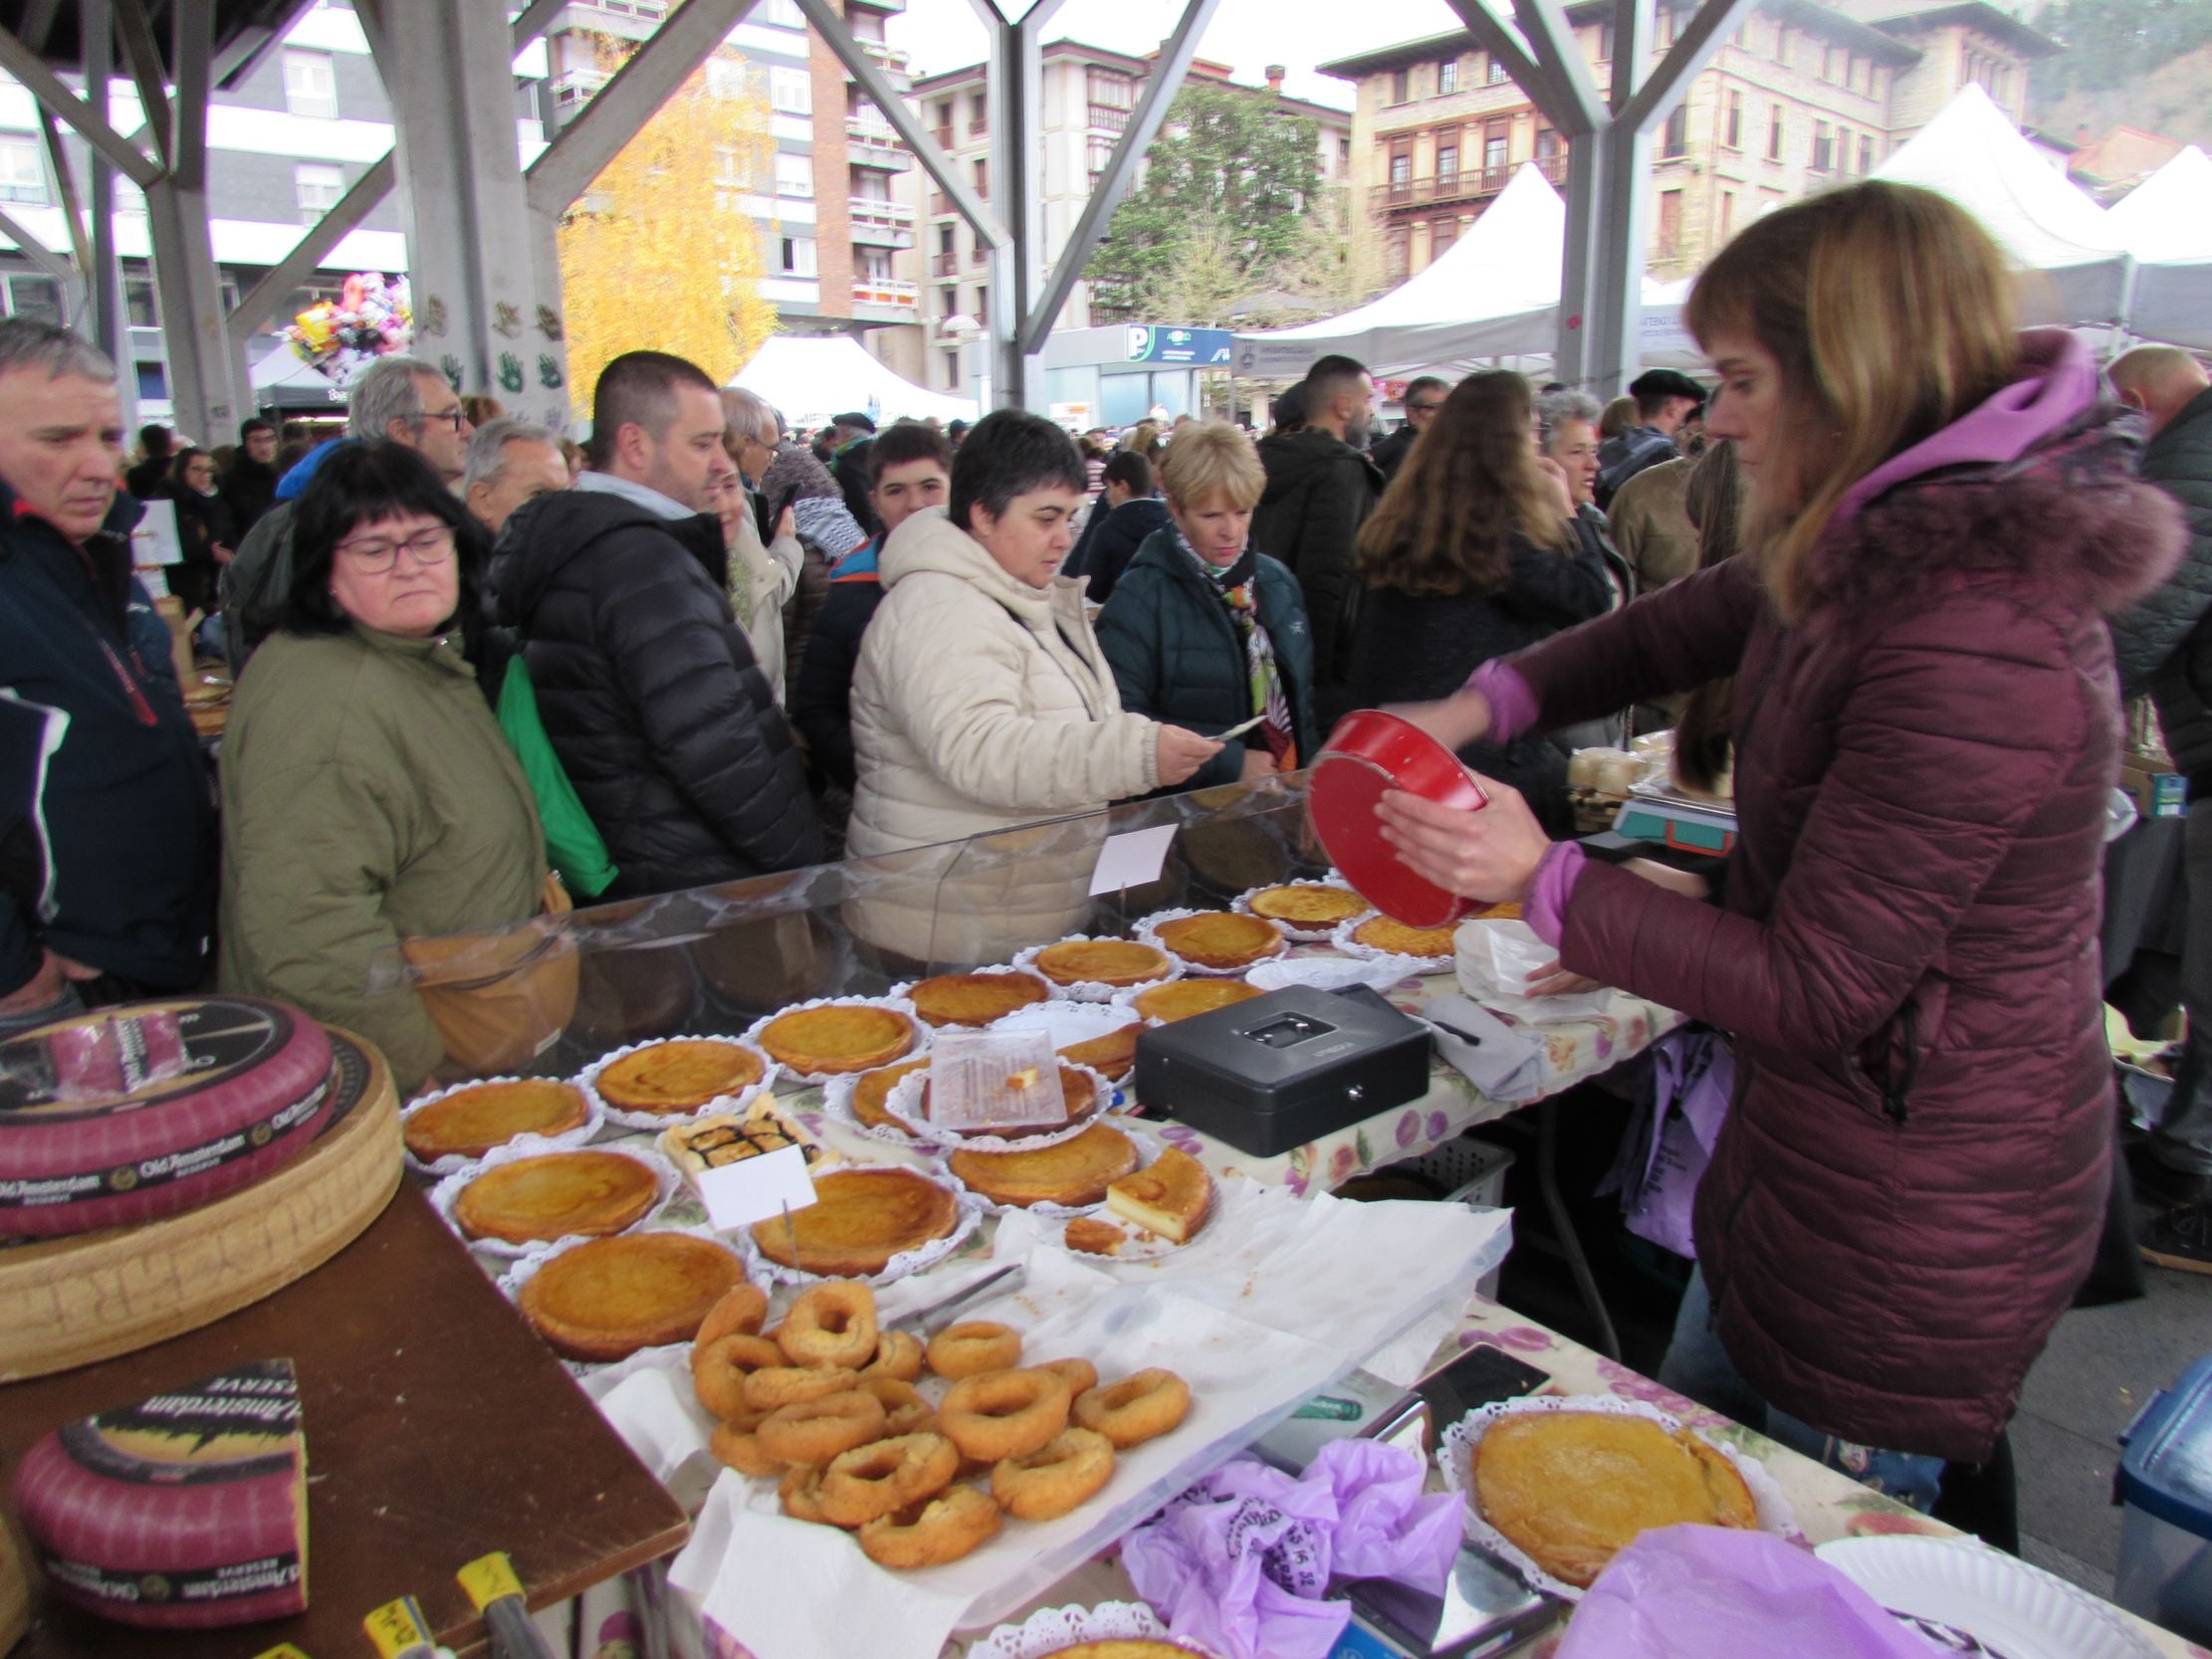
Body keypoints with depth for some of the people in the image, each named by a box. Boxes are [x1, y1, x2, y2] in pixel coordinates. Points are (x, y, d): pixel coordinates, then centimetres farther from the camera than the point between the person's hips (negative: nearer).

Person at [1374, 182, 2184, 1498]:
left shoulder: (1976, 649, -31)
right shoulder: (1888, 548, 0)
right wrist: (1482, 708, 2)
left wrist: (1544, 879, -25)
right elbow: (1692, 625, 15)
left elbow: (1816, 991, -27)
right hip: (1808, 1151, 9)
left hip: (1917, 1228, -9)